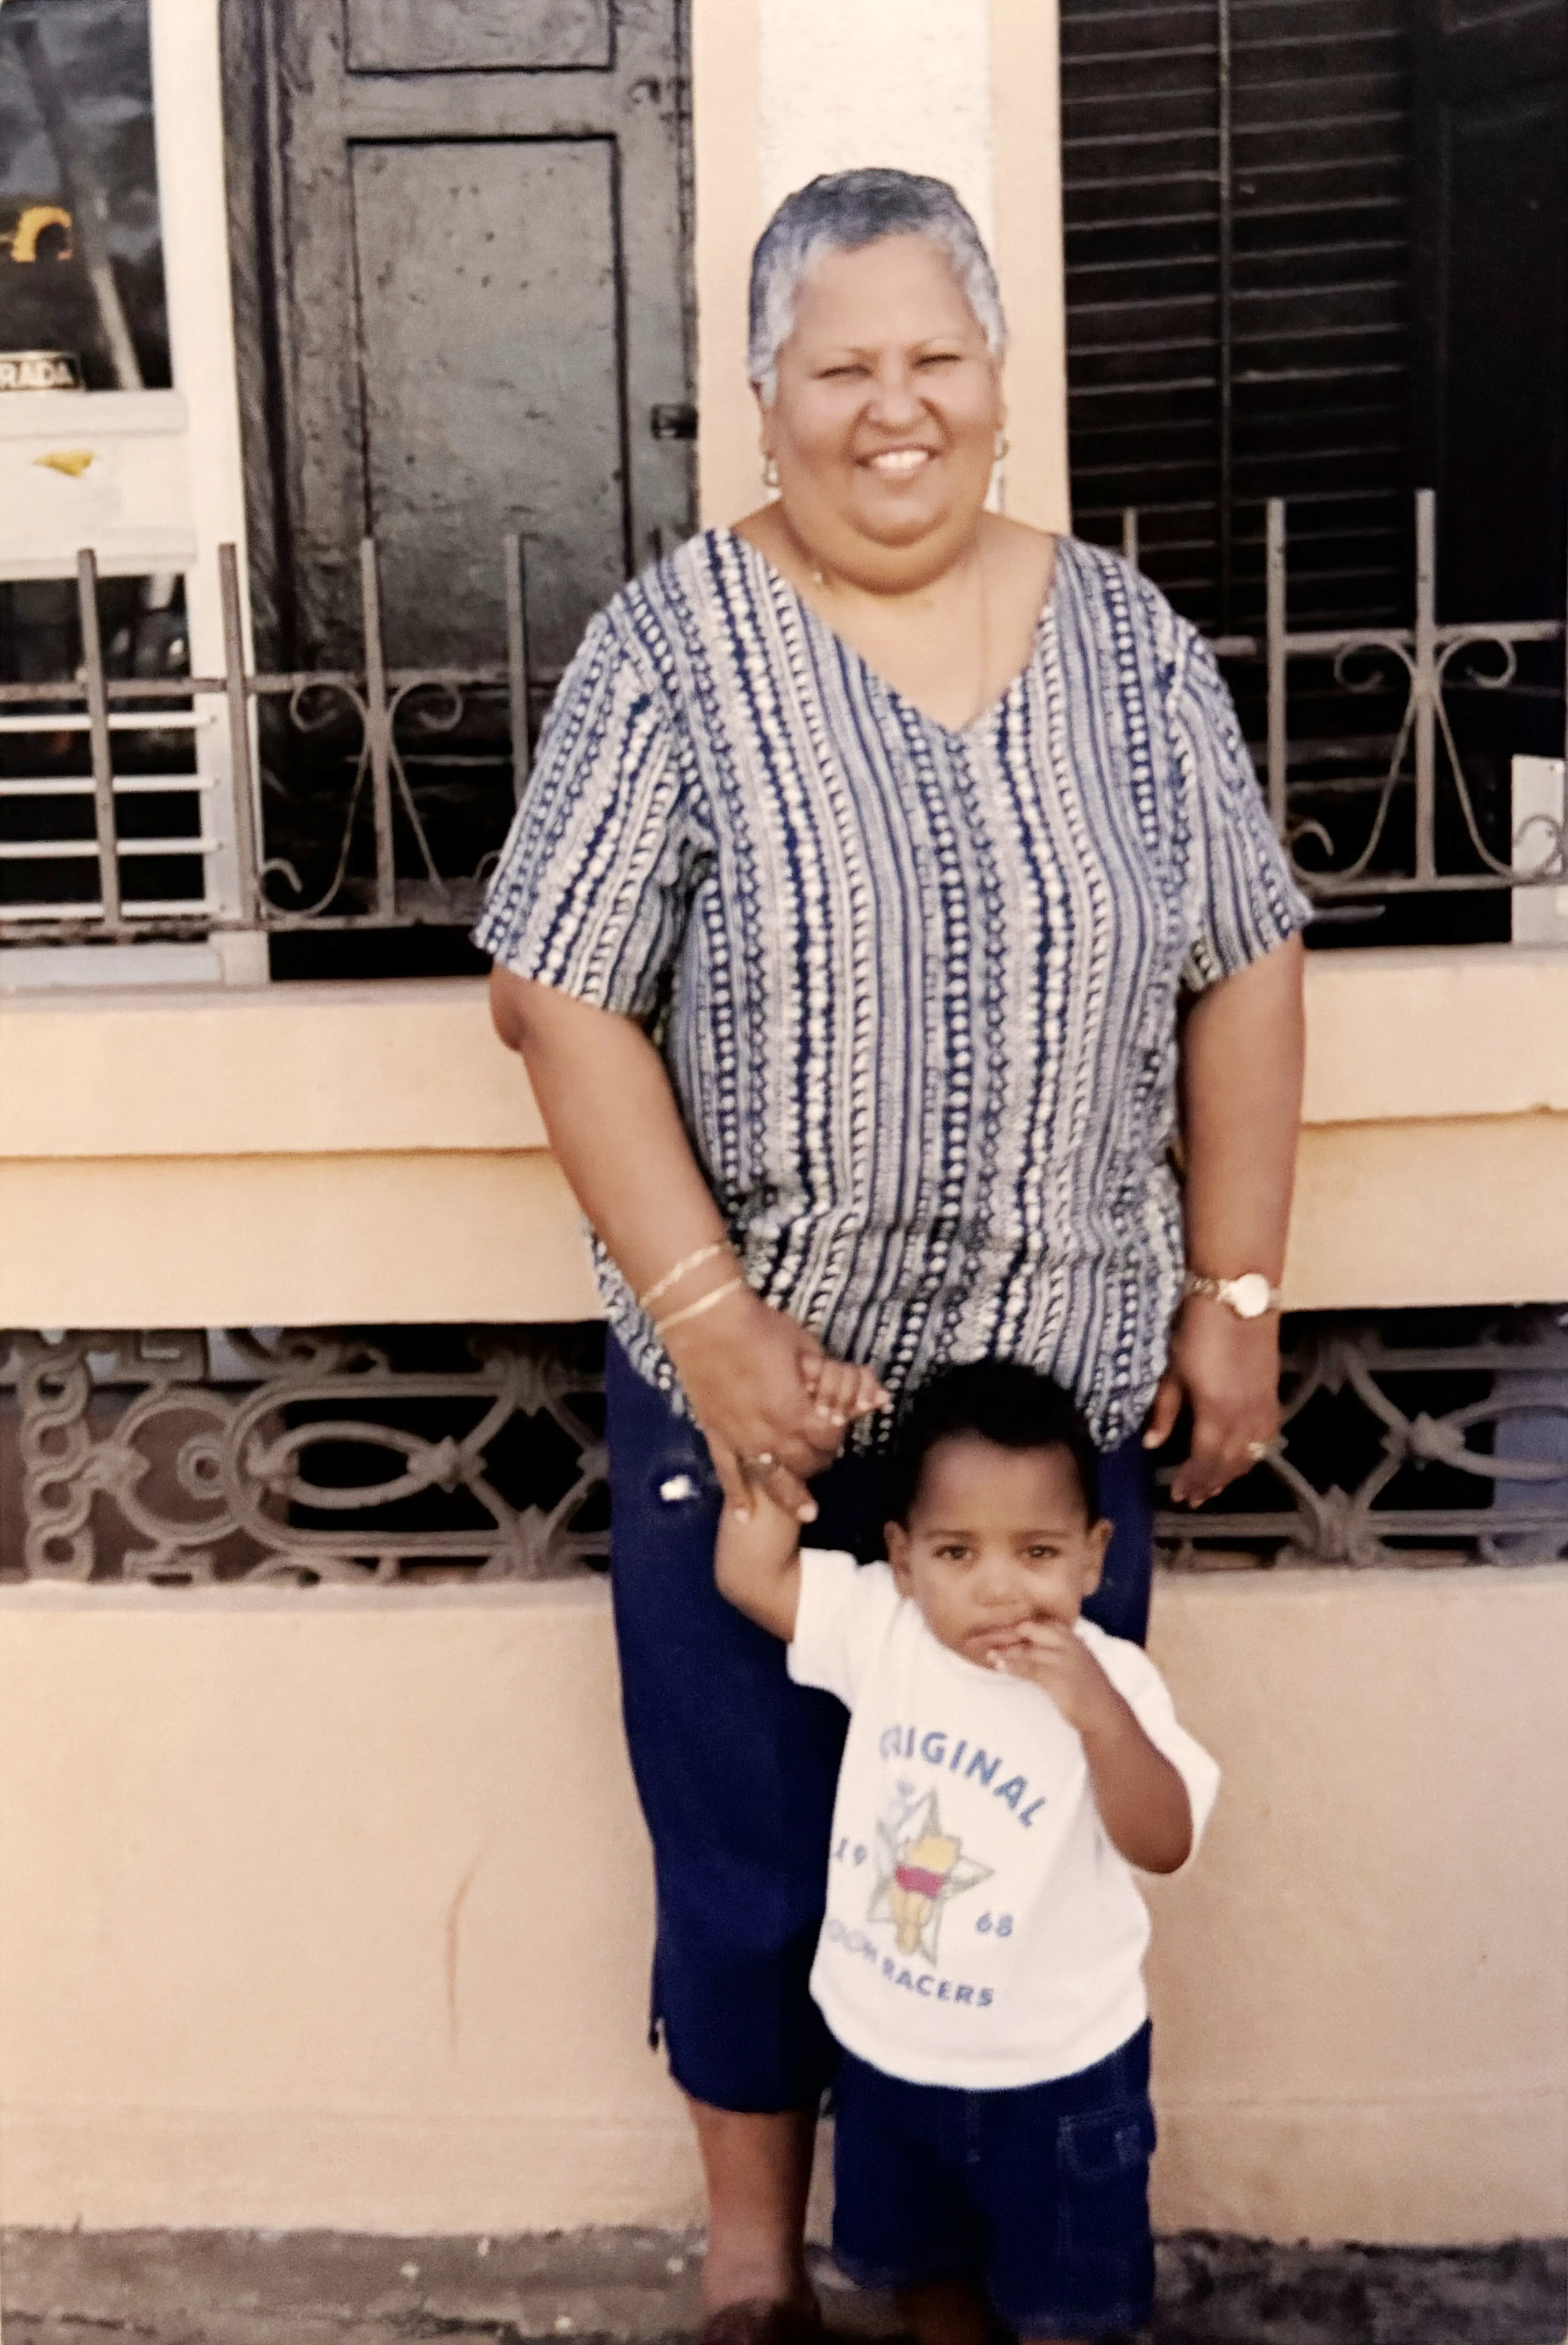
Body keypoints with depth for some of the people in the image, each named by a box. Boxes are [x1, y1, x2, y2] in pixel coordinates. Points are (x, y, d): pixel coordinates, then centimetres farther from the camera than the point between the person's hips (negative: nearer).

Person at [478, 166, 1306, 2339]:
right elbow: (563, 997, -9)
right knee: (751, 1860, 12)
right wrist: (710, 1313, -14)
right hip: (749, 1383, -2)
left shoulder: (1128, 641, 3)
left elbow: (1245, 970, 7)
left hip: (1072, 1384, 2)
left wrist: (1235, 1288, 2)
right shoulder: (674, 649, -6)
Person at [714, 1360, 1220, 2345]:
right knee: (916, 2262, 28)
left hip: (1056, 2072, -3)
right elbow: (749, 1572, -15)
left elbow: (1166, 1843, -30)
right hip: (889, 2051, 3)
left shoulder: (1111, 1680, -22)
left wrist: (1097, 1714, -45)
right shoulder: (880, 1627, -14)